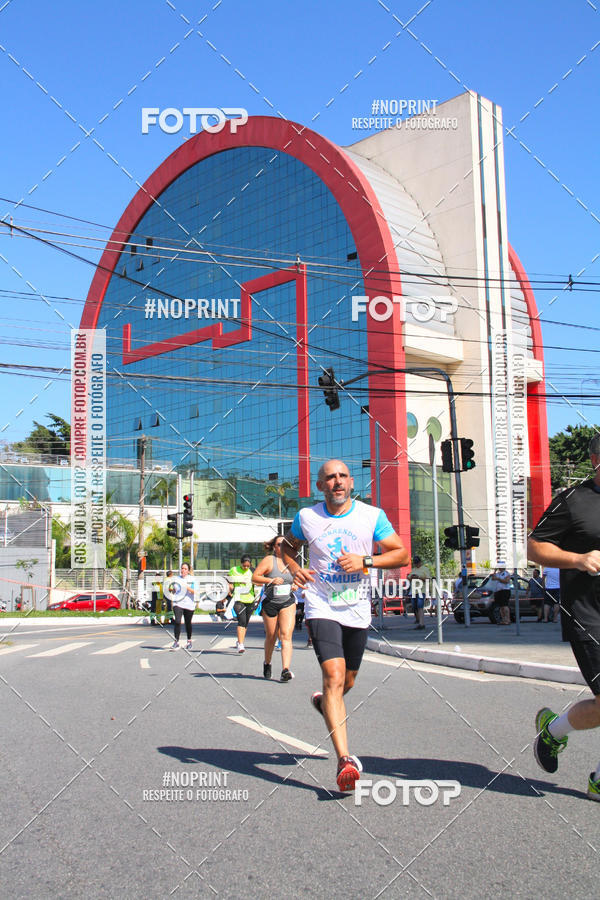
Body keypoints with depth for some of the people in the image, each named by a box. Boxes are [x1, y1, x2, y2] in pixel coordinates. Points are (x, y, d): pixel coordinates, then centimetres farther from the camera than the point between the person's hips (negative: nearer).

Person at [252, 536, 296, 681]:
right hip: (270, 603, -2)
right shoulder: (269, 560, -6)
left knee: (286, 635, -13)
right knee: (271, 636, 10)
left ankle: (285, 670, -22)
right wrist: (271, 580, -22)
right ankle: (267, 663, 36)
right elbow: (254, 577, -12)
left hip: (288, 602, 2)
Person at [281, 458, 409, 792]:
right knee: (334, 677, -19)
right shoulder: (307, 517, 0)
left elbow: (402, 554, -2)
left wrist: (365, 560, -17)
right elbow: (288, 547, 18)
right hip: (322, 608, -2)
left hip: (358, 611, 2)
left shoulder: (372, 516, -2)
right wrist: (295, 570, -4)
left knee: (347, 681, 17)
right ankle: (345, 759, -21)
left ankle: (325, 701, 52)